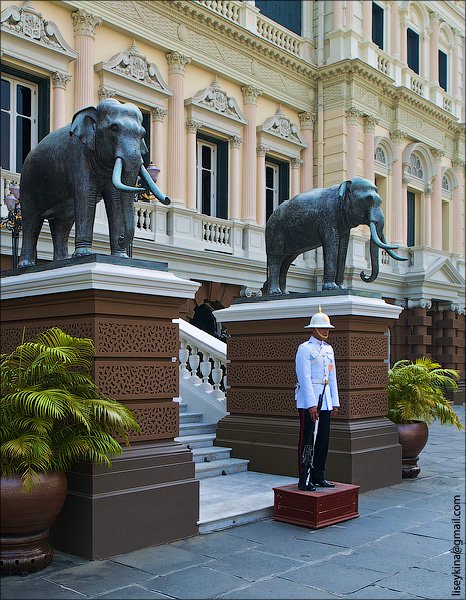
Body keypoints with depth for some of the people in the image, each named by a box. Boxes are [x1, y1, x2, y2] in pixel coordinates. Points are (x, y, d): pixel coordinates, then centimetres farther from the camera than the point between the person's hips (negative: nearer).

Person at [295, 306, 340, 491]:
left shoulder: (328, 349, 16)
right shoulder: (304, 349, -7)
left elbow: (332, 377, 17)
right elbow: (305, 378, -14)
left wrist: (335, 403, 12)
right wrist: (311, 405, -18)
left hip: (325, 403, 7)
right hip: (308, 402, -7)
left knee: (323, 441, 11)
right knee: (307, 441, -2)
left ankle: (318, 477, 20)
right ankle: (304, 480, 3)